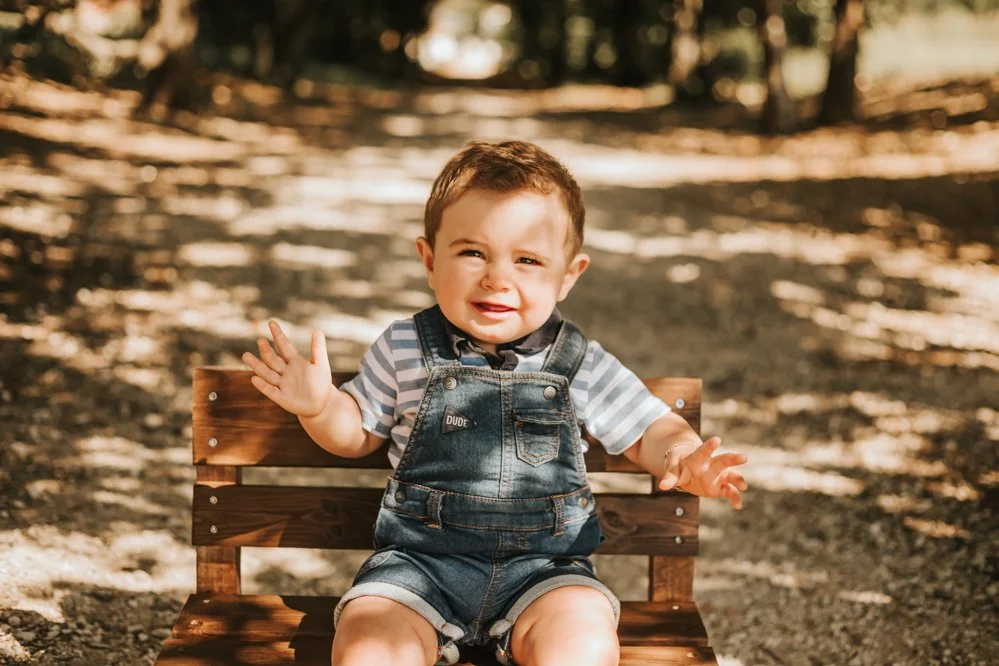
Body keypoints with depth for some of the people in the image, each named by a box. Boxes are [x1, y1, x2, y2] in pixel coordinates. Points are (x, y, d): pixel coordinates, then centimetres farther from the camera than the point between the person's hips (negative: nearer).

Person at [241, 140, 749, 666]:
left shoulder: (581, 365, 1)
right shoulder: (405, 350, 2)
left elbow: (649, 430, 10)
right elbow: (359, 431, 16)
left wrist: (684, 460, -12)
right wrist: (319, 407, -6)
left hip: (543, 563, 0)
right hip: (420, 561, 0)